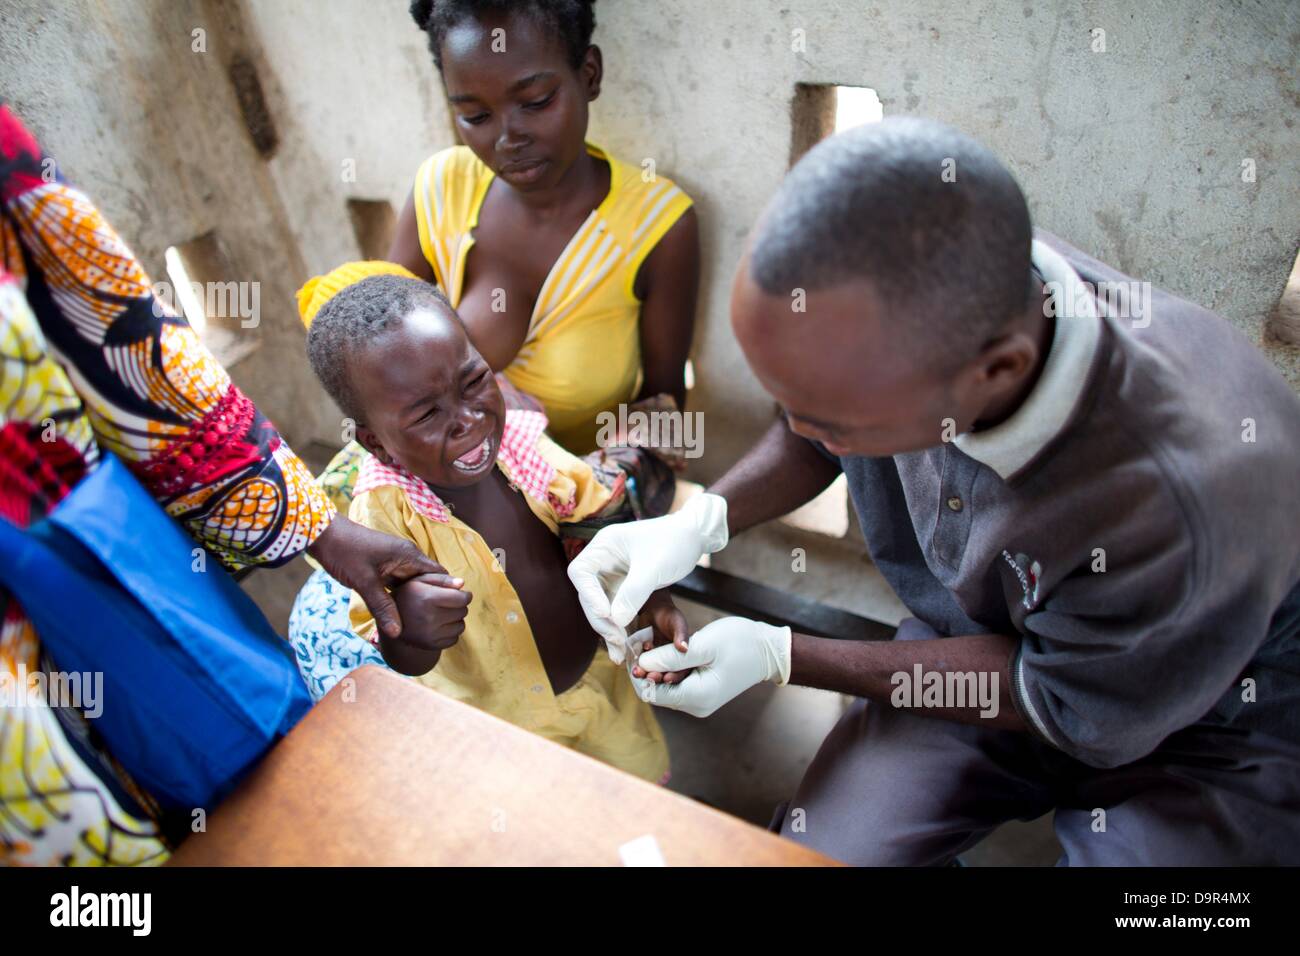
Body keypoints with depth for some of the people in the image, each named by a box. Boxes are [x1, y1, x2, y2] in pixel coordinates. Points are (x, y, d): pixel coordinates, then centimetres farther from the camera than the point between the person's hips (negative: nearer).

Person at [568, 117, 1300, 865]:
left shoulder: (1195, 497, -40)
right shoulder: (888, 307, -24)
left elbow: (1074, 708, -20)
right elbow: (813, 439, 0)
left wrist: (782, 656, -20)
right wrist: (703, 521, -18)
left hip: (1202, 727, -2)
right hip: (981, 639, 4)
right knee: (809, 851, -9)